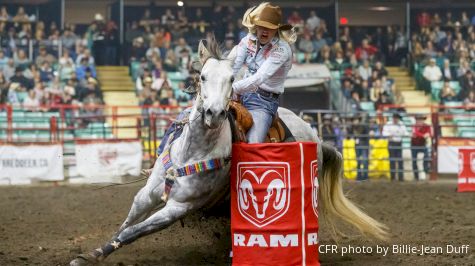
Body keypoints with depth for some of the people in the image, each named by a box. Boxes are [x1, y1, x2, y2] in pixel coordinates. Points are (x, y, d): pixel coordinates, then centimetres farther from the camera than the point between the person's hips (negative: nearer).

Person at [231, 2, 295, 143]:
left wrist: (233, 88, -36)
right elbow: (232, 65, -8)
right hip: (244, 93, 7)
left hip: (265, 101, -7)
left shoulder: (281, 49, -16)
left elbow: (259, 77, -27)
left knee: (252, 144, -24)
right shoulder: (249, 40, 2)